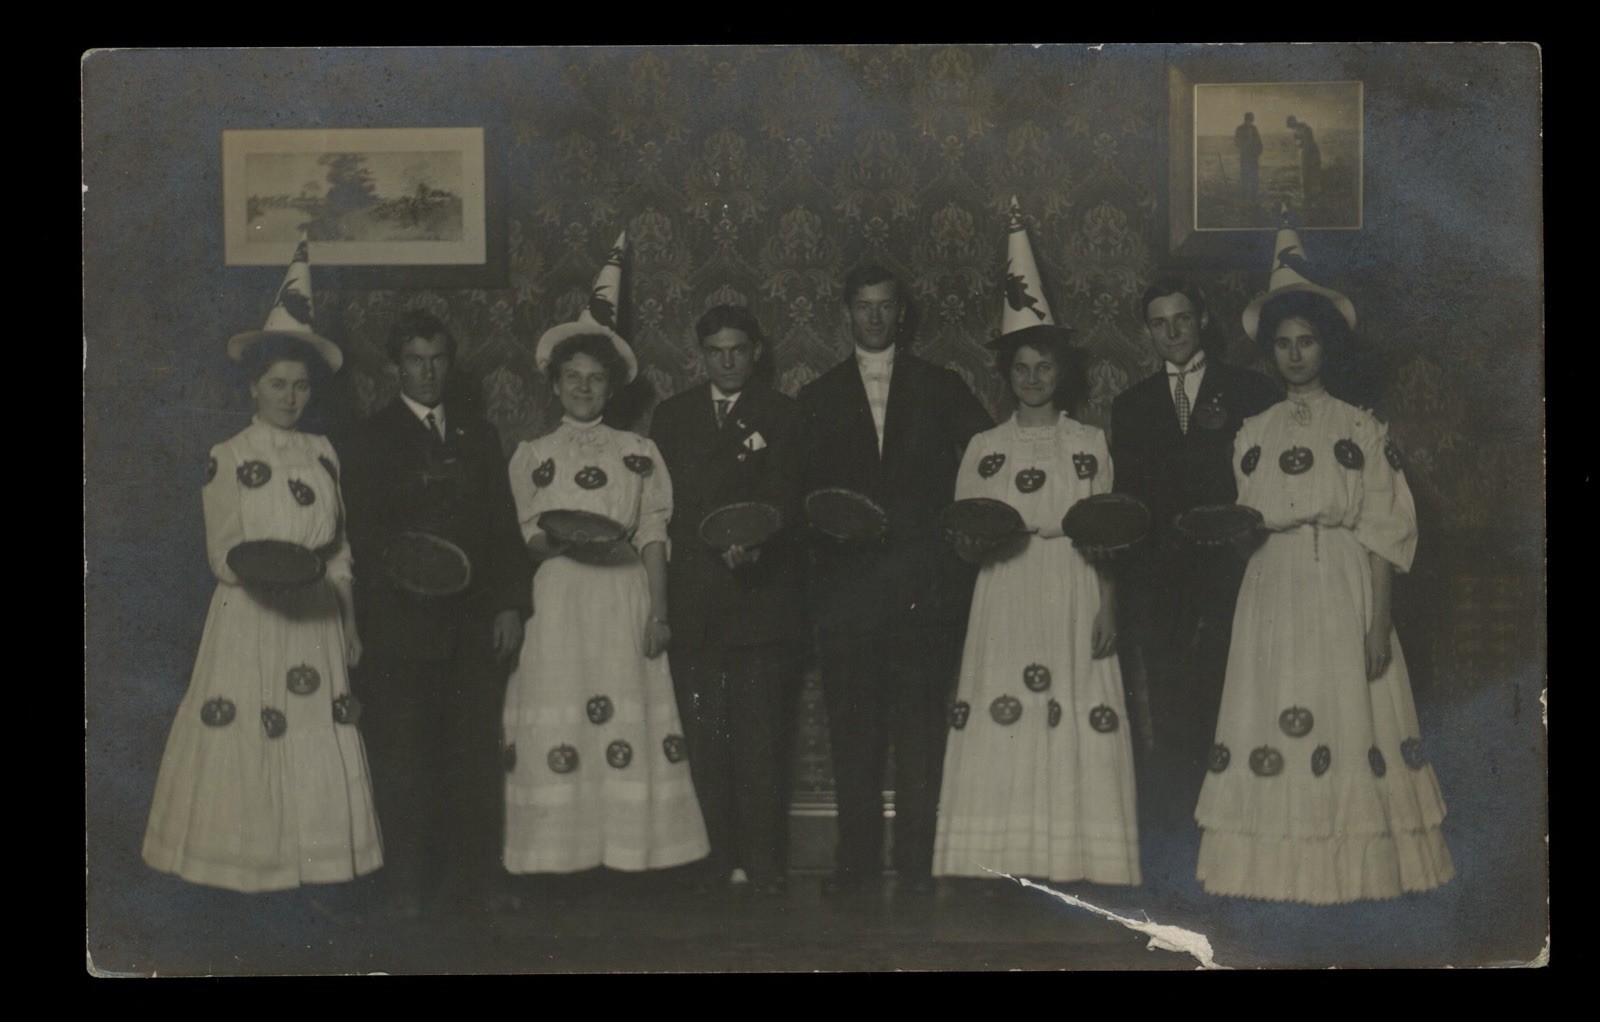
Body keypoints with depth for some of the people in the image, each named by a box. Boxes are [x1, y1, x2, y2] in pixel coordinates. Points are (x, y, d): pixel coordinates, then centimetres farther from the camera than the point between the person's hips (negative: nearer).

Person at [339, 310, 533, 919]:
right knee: (404, 755, -2)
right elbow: (363, 531, -1)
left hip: (476, 618, 3)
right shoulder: (369, 440, 7)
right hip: (403, 618, -3)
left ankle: (475, 878, 9)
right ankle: (409, 885, 5)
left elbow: (504, 525, 14)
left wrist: (512, 604, 5)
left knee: (475, 751, 2)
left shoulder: (479, 435, 17)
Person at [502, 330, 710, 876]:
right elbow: (528, 536, 9)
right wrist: (567, 540, -14)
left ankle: (629, 853, -1)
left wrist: (659, 612, -2)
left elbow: (654, 536, 8)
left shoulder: (639, 452, 14)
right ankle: (563, 855, -3)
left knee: (631, 722, -6)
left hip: (625, 604, 0)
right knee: (557, 724, -7)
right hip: (556, 603, 0)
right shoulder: (531, 455, 13)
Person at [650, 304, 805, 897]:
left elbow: (784, 498, -3)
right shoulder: (670, 416, 18)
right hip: (692, 598, 3)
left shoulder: (781, 415, 9)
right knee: (702, 734, 1)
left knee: (759, 735, -5)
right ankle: (719, 856, 8)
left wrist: (755, 543, -21)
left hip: (759, 596, -2)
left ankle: (762, 863, 0)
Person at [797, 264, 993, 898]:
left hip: (923, 582, -1)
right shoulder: (818, 400, 15)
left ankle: (916, 862, 2)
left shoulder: (941, 389, 13)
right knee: (852, 732, 1)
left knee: (920, 731, -3)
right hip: (846, 581, 1)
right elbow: (802, 490, 12)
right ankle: (856, 861, 7)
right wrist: (825, 520, -8)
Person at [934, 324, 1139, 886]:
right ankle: (998, 862, -5)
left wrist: (1108, 606, -3)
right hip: (1005, 603, 1)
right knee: (999, 730, -8)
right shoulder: (983, 447, 13)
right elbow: (960, 537, 12)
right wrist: (976, 538, -11)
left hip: (1073, 606, 0)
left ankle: (1074, 859, -3)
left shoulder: (1090, 444, 11)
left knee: (1076, 731, -7)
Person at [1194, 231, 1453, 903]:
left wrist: (1378, 618, -8)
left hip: (1344, 589, -3)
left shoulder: (1362, 430, 4)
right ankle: (1278, 866, 6)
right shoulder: (1255, 433, 13)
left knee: (1347, 716, -5)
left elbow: (1384, 530, -1)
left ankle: (1354, 865, 4)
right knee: (1273, 715, -1)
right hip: (1273, 590, 3)